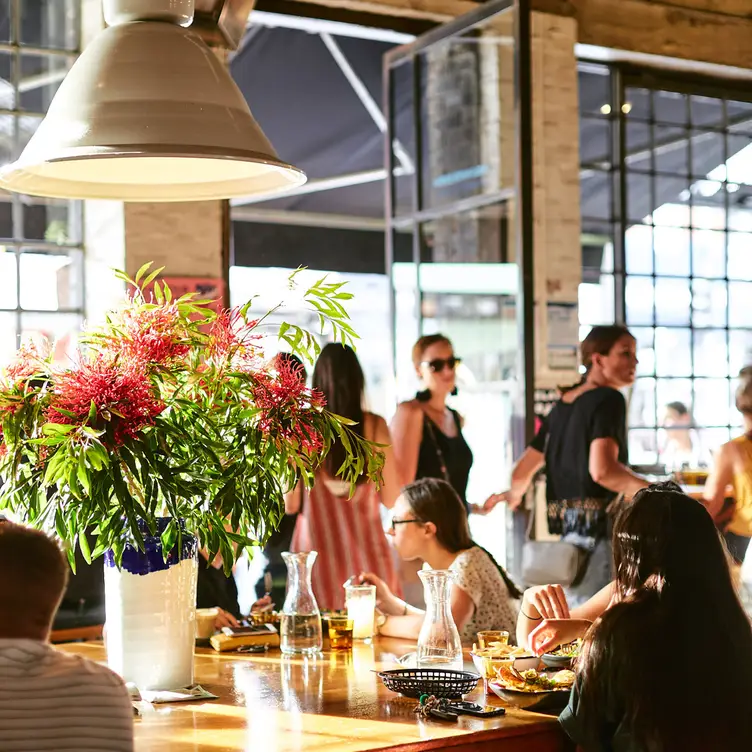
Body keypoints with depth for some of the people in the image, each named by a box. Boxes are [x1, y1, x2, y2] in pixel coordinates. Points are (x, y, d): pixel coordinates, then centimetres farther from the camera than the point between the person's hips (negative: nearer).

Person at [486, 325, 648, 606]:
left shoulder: (562, 405, 18)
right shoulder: (609, 399, -5)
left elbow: (522, 471, 24)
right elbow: (602, 469, -22)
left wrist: (512, 494, 45)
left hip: (568, 536, 8)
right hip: (599, 535, -8)